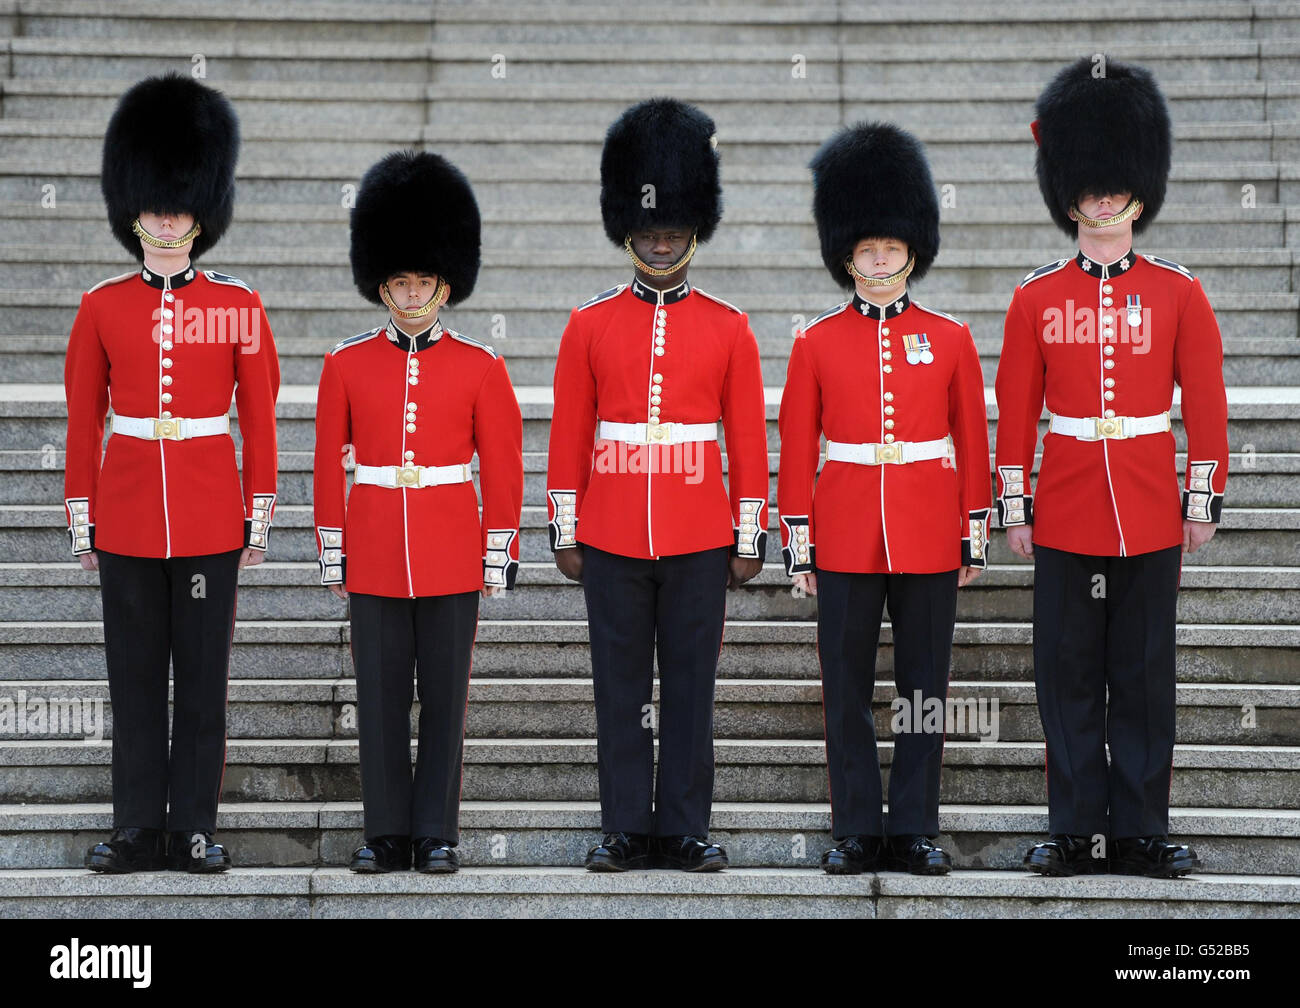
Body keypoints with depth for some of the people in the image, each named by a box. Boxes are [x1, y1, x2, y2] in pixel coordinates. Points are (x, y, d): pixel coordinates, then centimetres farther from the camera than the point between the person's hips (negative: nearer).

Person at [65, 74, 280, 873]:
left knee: (204, 678, 3)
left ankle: (195, 829, 11)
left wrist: (260, 512, 0)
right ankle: (139, 828, 13)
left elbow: (260, 416, 3)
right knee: (135, 677, 6)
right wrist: (81, 515, 4)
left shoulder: (238, 306, 1)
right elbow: (83, 420, 6)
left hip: (211, 518, -1)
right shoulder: (102, 307, 4)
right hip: (127, 517, 1)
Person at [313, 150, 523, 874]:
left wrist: (500, 557, -1)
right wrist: (332, 554, 5)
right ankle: (388, 833, 12)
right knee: (381, 696, 4)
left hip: (453, 559, -1)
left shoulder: (481, 368, 1)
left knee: (445, 695, 3)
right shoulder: (347, 366, 4)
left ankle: (438, 833, 11)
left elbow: (503, 467, 2)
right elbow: (330, 464, 7)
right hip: (374, 556, 1)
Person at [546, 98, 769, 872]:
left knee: (691, 685, 4)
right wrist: (565, 533, 2)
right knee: (621, 686, 5)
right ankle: (626, 829, 12)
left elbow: (749, 438, 4)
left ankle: (686, 830, 11)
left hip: (699, 540, 0)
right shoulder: (590, 326, 4)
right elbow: (568, 437, 5)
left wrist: (750, 537, 1)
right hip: (611, 539, 0)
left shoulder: (728, 329, 3)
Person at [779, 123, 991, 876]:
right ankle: (857, 832, 11)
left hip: (929, 540, 0)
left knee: (925, 686, 5)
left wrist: (975, 537, 4)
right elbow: (797, 449, 3)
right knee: (848, 691, 4)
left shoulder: (950, 339, 4)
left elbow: (973, 444, 7)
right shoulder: (817, 343, 3)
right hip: (846, 541, 0)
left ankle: (916, 829, 13)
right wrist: (798, 545, 0)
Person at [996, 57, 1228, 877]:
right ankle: (1076, 830, 12)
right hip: (1065, 517, 1)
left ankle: (1142, 830, 12)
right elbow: (1016, 409, 5)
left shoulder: (1178, 294, 2)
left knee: (1145, 676, 4)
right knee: (1069, 677, 4)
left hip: (1151, 516, 0)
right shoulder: (1037, 300, 3)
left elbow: (1207, 402, 3)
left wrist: (1203, 498, 0)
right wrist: (1015, 503, 1)